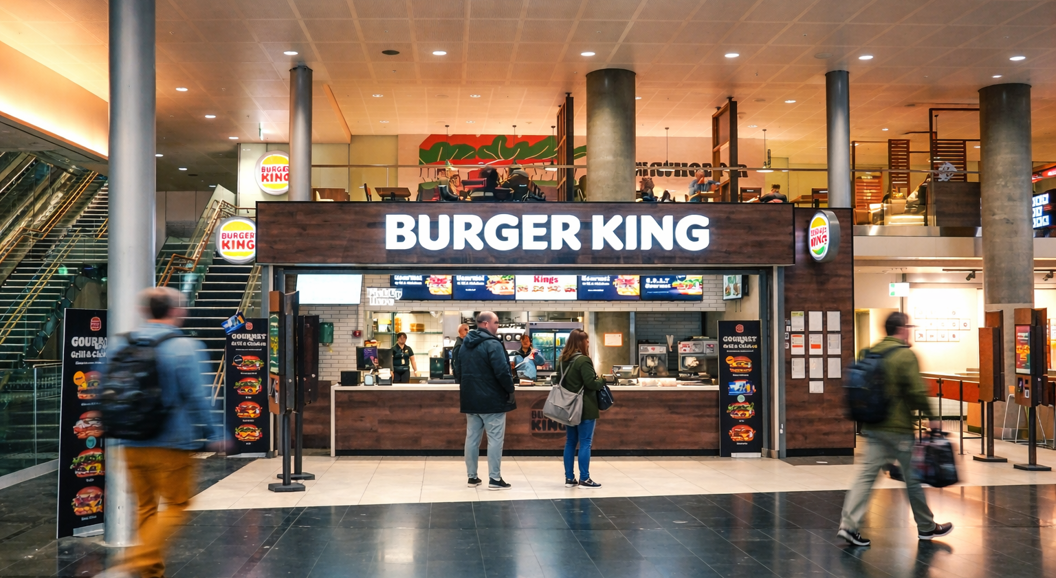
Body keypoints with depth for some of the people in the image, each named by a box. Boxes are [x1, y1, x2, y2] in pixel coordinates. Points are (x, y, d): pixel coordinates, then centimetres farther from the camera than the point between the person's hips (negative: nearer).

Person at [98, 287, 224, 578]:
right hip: (172, 444, -6)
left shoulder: (119, 344, 5)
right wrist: (214, 434, -3)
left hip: (132, 444, 6)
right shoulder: (185, 347, -12)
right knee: (176, 507, 5)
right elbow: (197, 397, -13)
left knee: (146, 507, 16)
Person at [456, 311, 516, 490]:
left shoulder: (464, 345, 13)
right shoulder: (493, 344, -15)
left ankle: (472, 476, 17)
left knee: (472, 438, 11)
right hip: (492, 400, -8)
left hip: (470, 399, 8)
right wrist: (510, 389, -8)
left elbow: (458, 371, 18)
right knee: (495, 438, -3)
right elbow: (502, 371, -22)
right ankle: (494, 479, -2)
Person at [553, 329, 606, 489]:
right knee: (585, 443, -2)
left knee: (570, 442, 11)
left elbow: (557, 380, 16)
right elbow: (591, 383, -19)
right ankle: (584, 479, 0)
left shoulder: (561, 360, 9)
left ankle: (569, 478, 14)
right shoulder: (583, 360, -16)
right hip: (585, 408, -8)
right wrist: (602, 381, -1)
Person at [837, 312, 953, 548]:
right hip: (898, 428, -6)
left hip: (873, 428, 6)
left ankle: (849, 524, -8)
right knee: (913, 476, 9)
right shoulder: (905, 355, -11)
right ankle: (927, 527, 24)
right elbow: (917, 390, -16)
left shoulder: (871, 353, 11)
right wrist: (930, 416, -6)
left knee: (866, 475, 2)